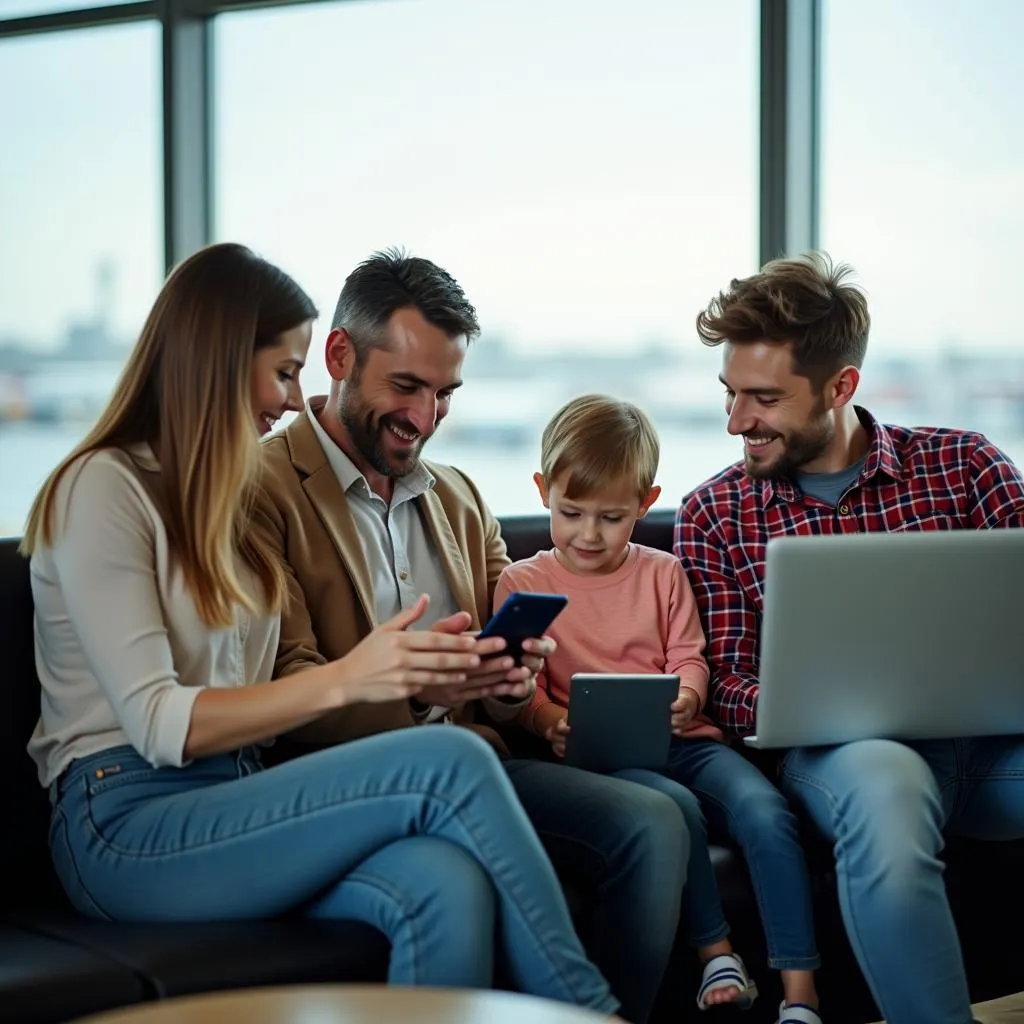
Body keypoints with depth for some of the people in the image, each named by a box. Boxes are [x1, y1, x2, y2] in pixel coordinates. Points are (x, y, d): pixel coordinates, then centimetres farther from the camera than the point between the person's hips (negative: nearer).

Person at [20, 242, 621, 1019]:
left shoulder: (225, 497, 19)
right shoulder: (103, 489, -6)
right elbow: (158, 725, -14)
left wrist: (416, 673, 1)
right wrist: (343, 679, -23)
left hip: (234, 799, 7)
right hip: (129, 829, -6)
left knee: (448, 887, -28)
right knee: (449, 764, -25)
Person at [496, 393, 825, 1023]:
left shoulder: (663, 574, 16)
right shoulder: (523, 583, 8)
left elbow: (689, 658, 10)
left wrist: (684, 698, -15)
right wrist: (551, 722, -20)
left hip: (683, 738, 3)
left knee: (765, 810, -26)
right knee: (676, 807, -36)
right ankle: (717, 955, -17)